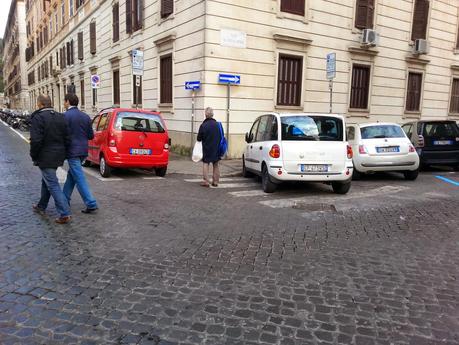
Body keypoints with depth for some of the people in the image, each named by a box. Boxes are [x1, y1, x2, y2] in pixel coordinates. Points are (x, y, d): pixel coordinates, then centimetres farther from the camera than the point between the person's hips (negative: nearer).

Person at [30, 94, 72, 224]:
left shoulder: (38, 117, -16)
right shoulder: (60, 117, 7)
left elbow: (36, 140, -21)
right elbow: (67, 139, 7)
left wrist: (34, 156, -7)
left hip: (45, 157, -8)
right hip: (58, 156, 8)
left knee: (53, 185, -5)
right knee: (46, 181, 24)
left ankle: (65, 214, -8)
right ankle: (41, 206, 39)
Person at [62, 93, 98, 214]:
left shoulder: (66, 116, -13)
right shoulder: (85, 116, 8)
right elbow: (91, 136, 10)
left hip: (72, 152, -7)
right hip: (83, 151, 8)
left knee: (79, 179, -5)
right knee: (71, 175, 21)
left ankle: (91, 204, -8)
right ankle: (65, 199, 32)